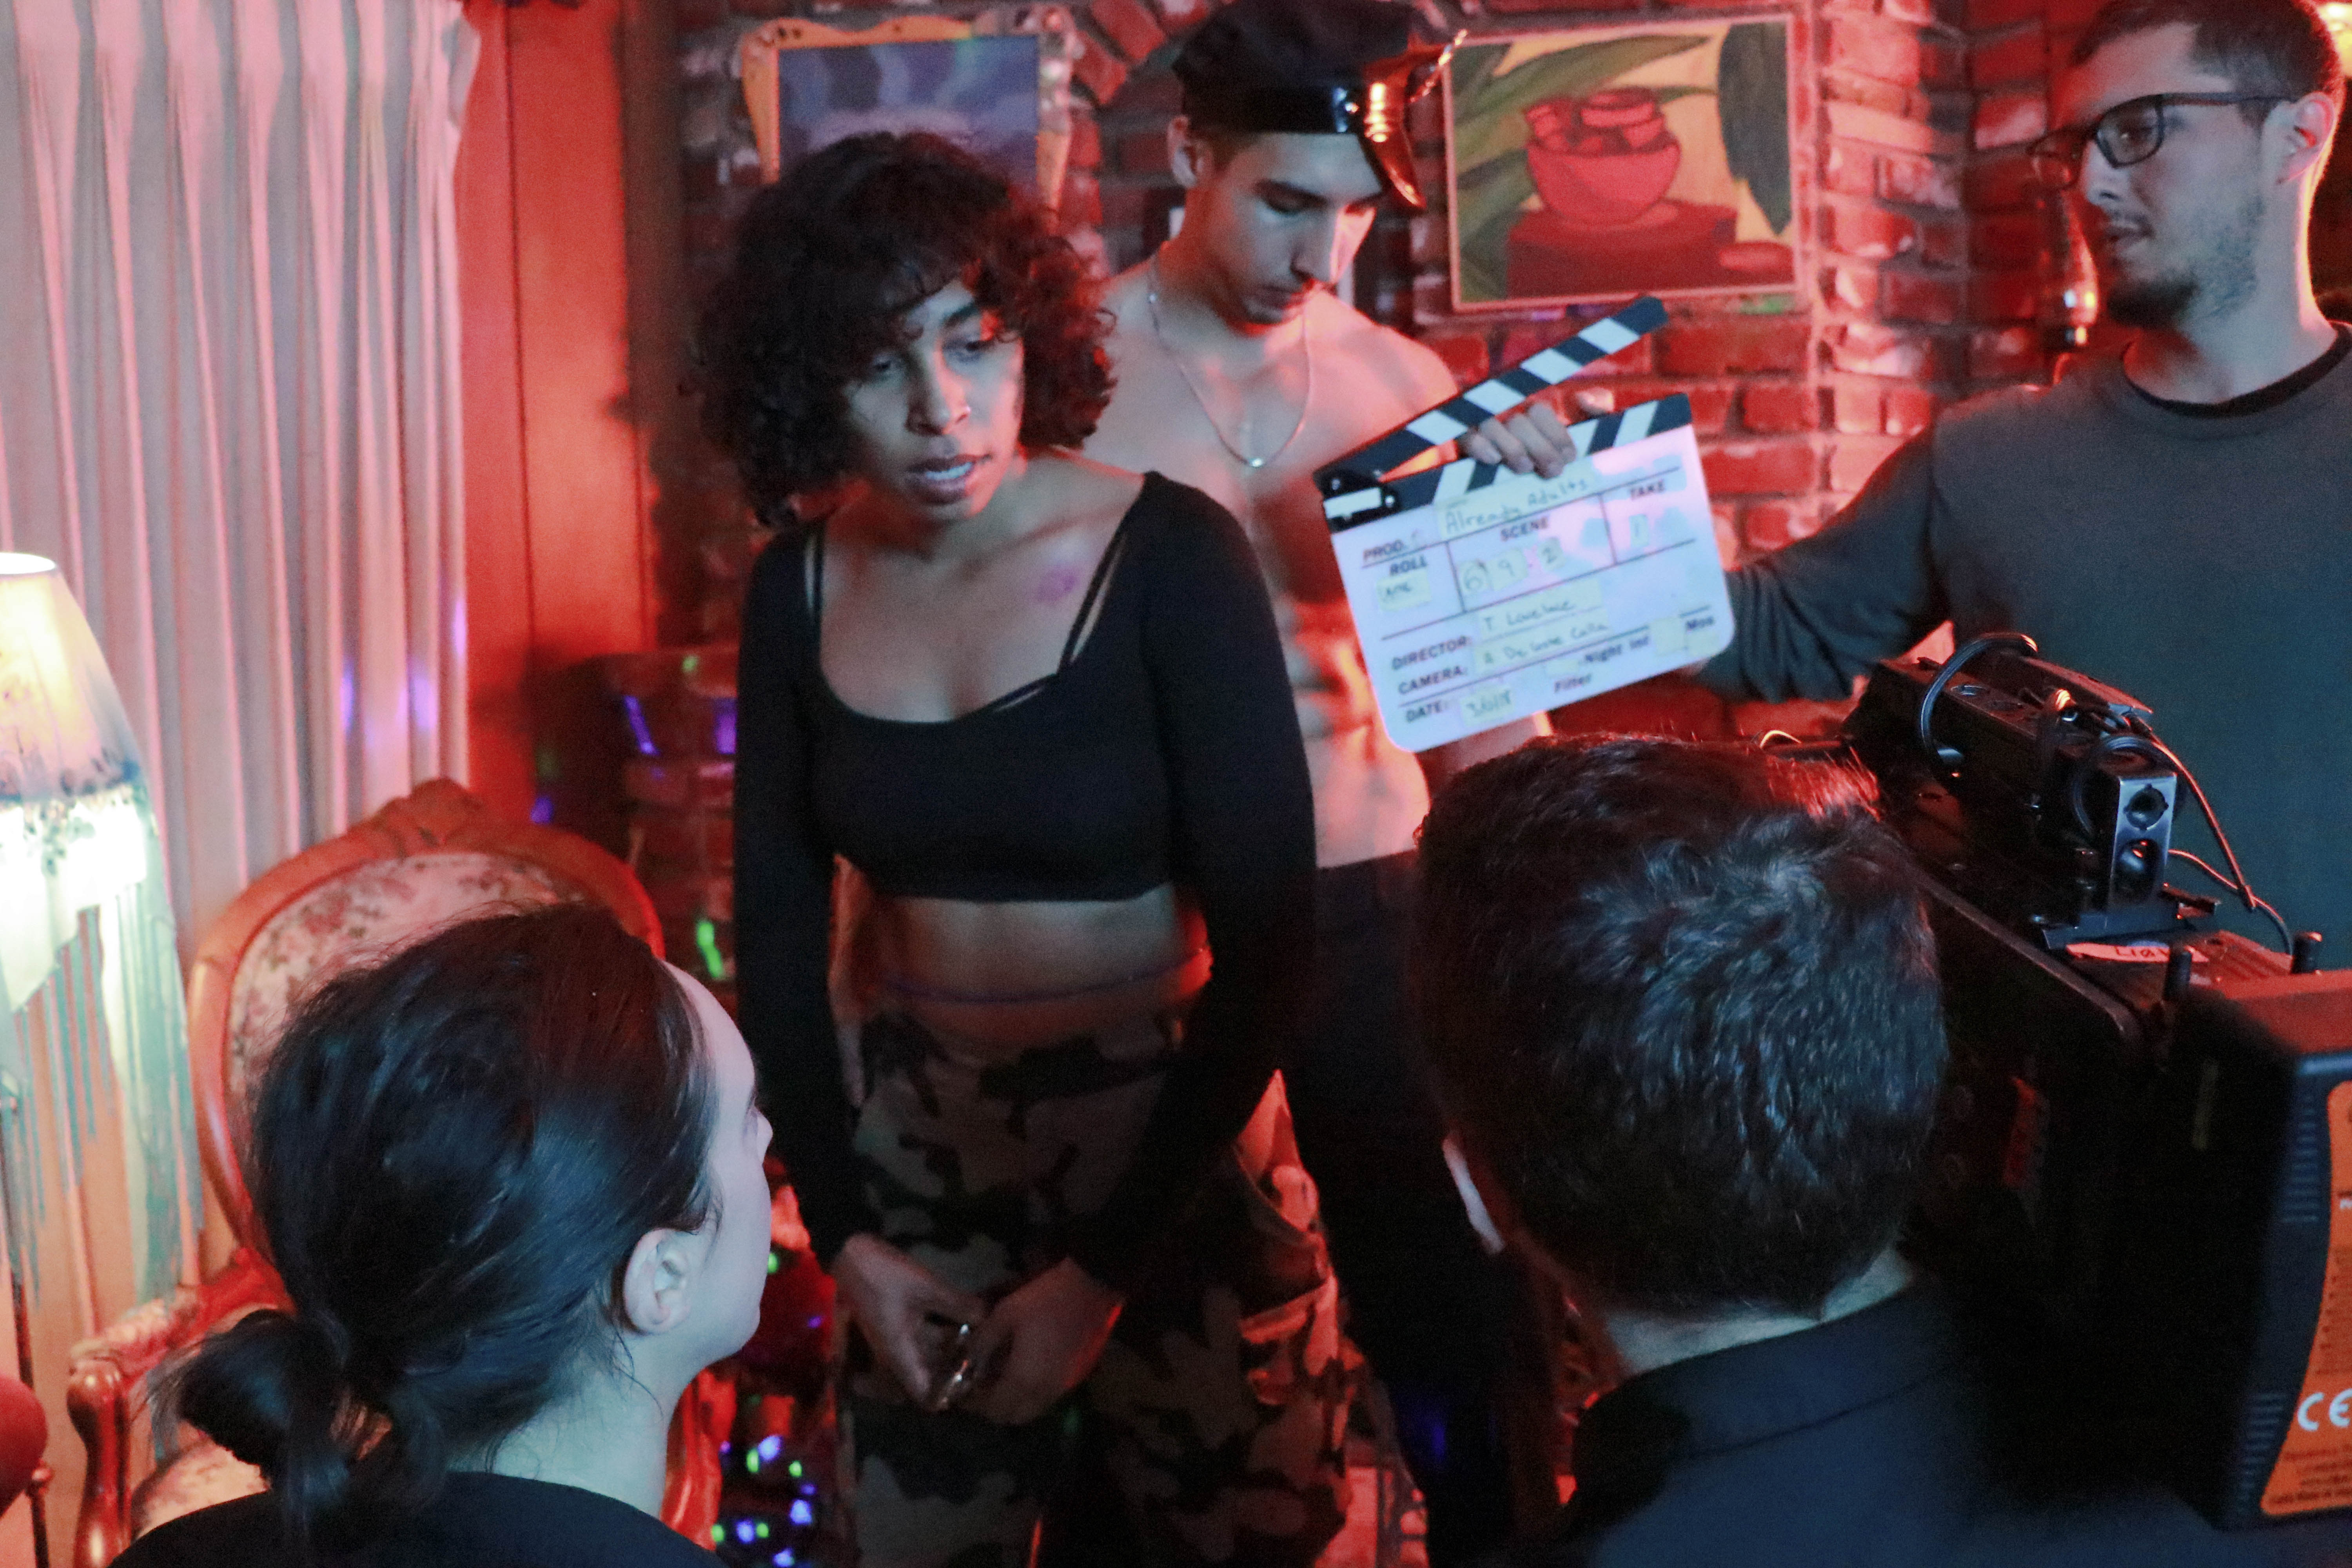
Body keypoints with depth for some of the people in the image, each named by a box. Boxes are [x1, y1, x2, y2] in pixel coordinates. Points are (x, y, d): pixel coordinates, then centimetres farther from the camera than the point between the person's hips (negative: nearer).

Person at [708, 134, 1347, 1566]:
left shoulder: (1167, 556, -17)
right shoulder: (803, 586, -4)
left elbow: (1267, 943, -16)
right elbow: (779, 926, 5)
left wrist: (1103, 1272, -14)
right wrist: (841, 1232, -2)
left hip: (1166, 1139, -3)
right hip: (914, 1141, 4)